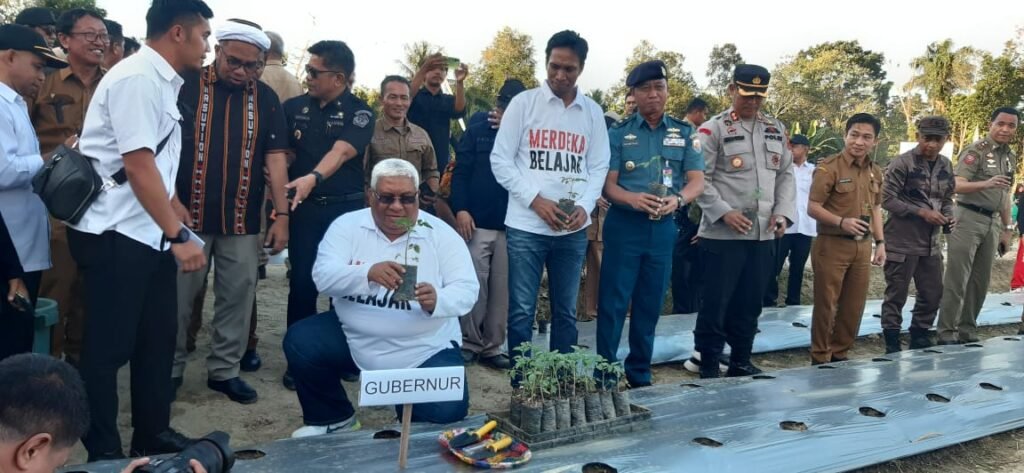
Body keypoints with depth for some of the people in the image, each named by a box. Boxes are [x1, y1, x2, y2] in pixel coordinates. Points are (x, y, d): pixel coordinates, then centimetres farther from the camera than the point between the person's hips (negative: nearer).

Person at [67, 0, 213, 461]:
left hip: (148, 234, 9)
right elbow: (137, 165, -22)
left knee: (158, 338, 15)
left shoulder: (160, 82, 13)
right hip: (116, 235, -9)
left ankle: (153, 435, 28)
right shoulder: (137, 78, -16)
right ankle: (103, 451, 15)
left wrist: (180, 222, 22)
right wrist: (179, 235, -22)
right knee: (108, 347, 2)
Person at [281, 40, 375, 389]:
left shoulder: (359, 113, -4)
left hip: (348, 207, -2)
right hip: (304, 207, 2)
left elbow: (341, 151, -21)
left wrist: (312, 177, -38)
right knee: (302, 282, 2)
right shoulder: (294, 107, 6)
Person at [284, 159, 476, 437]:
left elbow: (467, 290, -11)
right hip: (354, 339, 2)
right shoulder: (347, 225, -3)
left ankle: (414, 431, 20)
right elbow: (323, 275, -16)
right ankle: (334, 419, 10)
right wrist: (368, 273, -37)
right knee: (300, 342, -18)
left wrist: (437, 300, -34)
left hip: (426, 349, -1)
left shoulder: (441, 234, -5)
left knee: (446, 409, -21)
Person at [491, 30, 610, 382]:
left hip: (573, 230, 3)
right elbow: (500, 160, -3)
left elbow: (598, 167, 9)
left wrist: (585, 206, -10)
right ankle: (522, 386, 13)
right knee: (522, 312, 1)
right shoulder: (523, 103, 0)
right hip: (526, 226, -3)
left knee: (566, 312, 12)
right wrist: (536, 200, -13)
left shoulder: (593, 112, 9)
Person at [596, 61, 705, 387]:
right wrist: (632, 198, -25)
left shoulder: (684, 133, 6)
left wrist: (677, 199, -21)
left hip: (663, 228, 3)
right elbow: (608, 183, -4)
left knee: (650, 304, 10)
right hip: (624, 225, -2)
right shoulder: (619, 132, 1)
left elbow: (697, 181, 1)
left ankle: (640, 375, 23)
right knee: (613, 302, -1)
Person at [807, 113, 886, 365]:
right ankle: (820, 358, 13)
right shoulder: (829, 167, -11)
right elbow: (813, 207, -13)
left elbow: (875, 208, 20)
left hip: (862, 247, 7)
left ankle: (839, 355, 26)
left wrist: (880, 242, 14)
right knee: (826, 306, 2)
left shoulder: (875, 172, 11)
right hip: (832, 246, -6)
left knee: (854, 307, 12)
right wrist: (842, 221, -27)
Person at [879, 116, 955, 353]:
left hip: (931, 243, 7)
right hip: (902, 242, -7)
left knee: (933, 295, 13)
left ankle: (920, 342, 28)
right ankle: (892, 345, 11)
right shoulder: (902, 163, -11)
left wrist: (948, 216, -3)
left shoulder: (946, 166, 9)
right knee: (896, 296, 1)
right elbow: (887, 199, -14)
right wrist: (921, 212, -19)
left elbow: (947, 199, 18)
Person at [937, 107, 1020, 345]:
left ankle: (968, 332, 19)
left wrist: (1007, 229, 19)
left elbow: (1005, 195, 22)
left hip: (992, 222, 8)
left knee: (980, 282, 10)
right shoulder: (975, 150, -8)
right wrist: (986, 183, -37)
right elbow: (958, 185, -20)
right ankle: (947, 334, -2)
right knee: (957, 281, -6)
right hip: (969, 219, -7)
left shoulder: (1011, 157, 15)